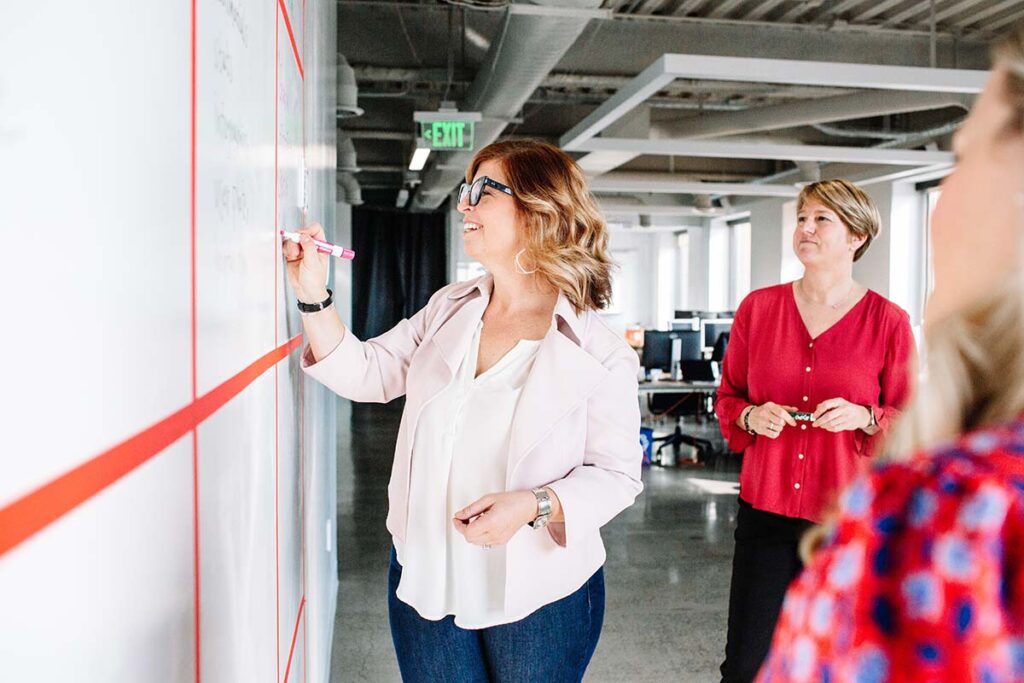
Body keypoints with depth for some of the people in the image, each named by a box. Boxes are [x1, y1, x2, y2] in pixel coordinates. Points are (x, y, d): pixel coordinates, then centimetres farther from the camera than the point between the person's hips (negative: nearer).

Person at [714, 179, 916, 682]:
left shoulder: (888, 321, -2)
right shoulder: (758, 307, 3)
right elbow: (727, 397, 10)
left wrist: (864, 417, -16)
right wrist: (751, 416, -10)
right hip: (766, 508, 1)